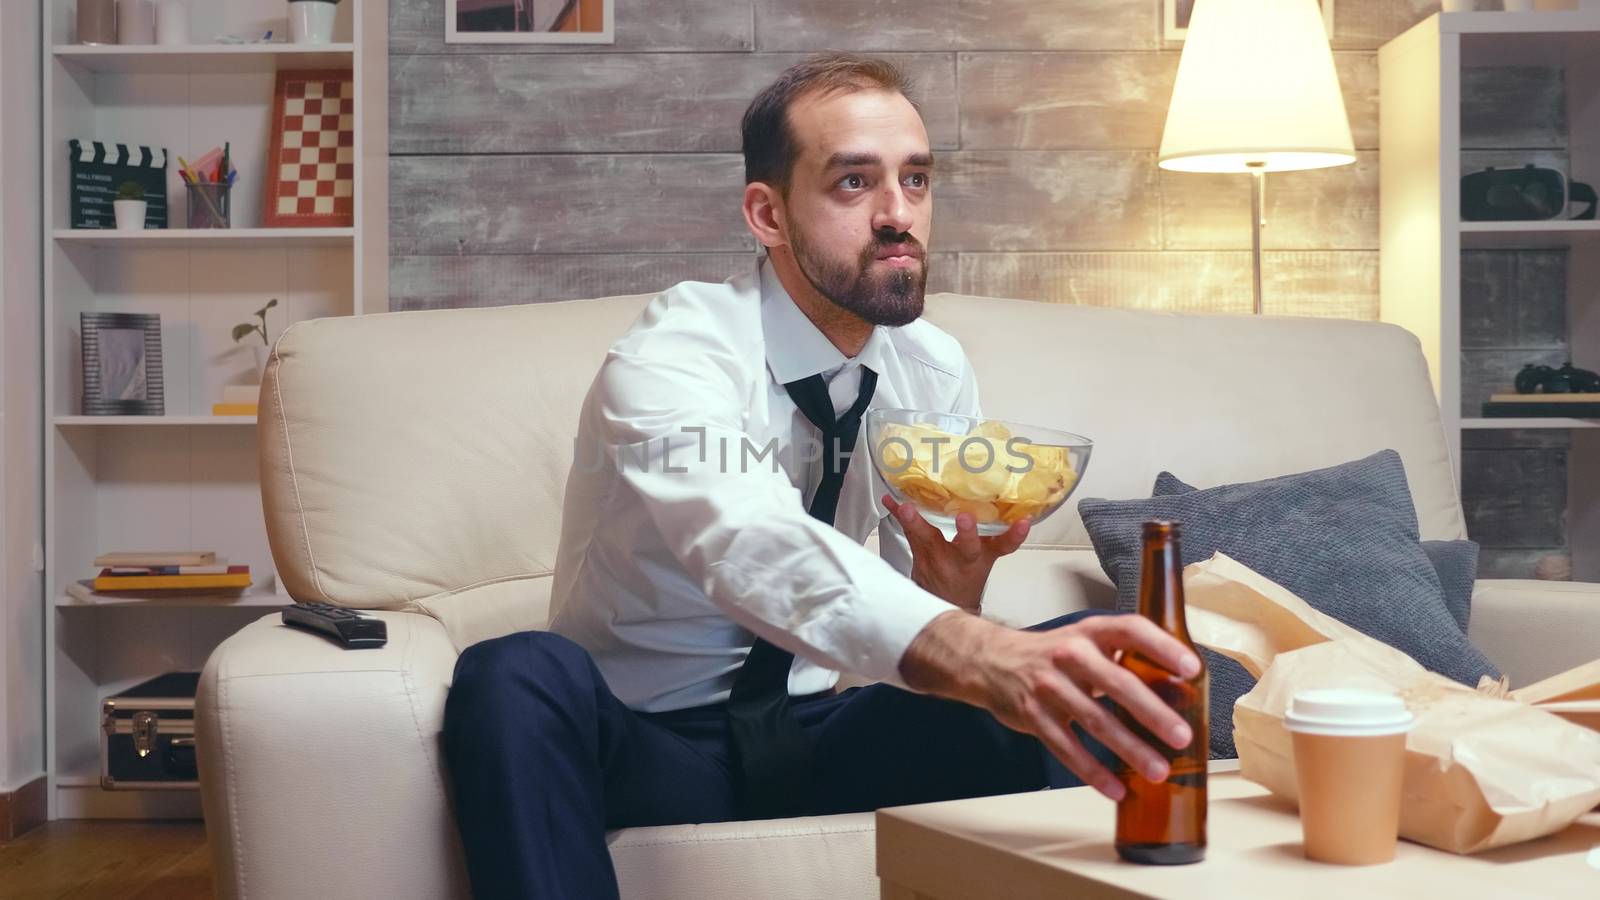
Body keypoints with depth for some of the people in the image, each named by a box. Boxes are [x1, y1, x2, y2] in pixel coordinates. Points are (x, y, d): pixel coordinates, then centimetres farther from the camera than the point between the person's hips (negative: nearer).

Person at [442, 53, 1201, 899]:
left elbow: (925, 632, 4)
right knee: (515, 676, -37)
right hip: (648, 743, -4)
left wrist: (958, 580, -21)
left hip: (812, 734, 5)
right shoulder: (671, 358, -22)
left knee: (1080, 667, -16)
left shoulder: (938, 372, -1)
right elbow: (751, 544, -44)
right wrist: (976, 653, -60)